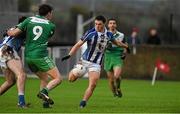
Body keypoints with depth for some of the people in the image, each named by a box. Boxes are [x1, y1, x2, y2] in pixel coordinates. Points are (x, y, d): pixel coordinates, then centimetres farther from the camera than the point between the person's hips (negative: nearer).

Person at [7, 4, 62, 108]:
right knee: (58, 78, -3)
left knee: (44, 79, 21)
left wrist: (8, 32, 24)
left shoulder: (29, 20, 9)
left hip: (28, 56, 5)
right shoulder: (51, 26, 5)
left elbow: (14, 33, 3)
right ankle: (44, 92, -27)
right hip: (40, 56, -5)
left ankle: (45, 101, 6)